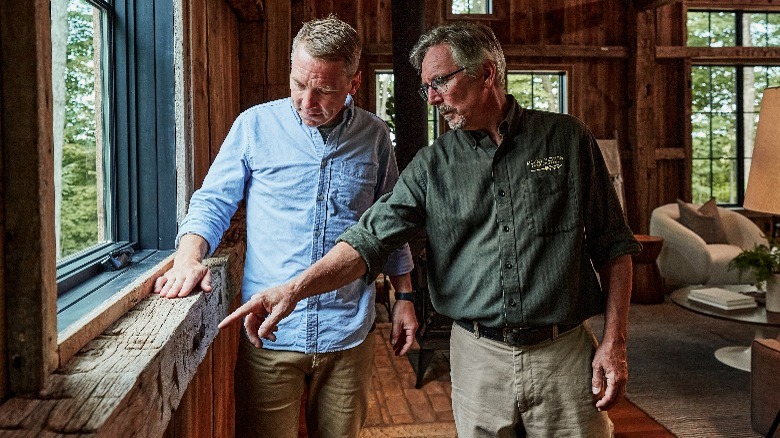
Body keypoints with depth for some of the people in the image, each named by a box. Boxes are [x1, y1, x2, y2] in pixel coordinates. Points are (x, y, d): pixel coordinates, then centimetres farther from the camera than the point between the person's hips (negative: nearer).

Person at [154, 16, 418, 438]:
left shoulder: (374, 136, 3)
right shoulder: (255, 124, -2)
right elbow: (212, 202, 1)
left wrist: (403, 297, 9)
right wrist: (188, 258, -17)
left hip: (348, 335, 2)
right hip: (269, 334, -1)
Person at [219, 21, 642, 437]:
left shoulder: (567, 138, -1)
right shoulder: (431, 165, 2)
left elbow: (611, 245, 2)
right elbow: (370, 237, -7)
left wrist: (614, 343, -3)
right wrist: (296, 287, -21)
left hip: (565, 356, -1)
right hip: (478, 358, 1)